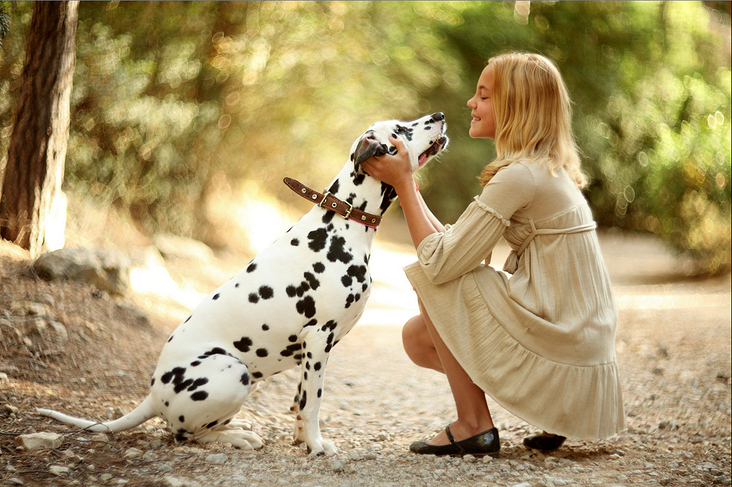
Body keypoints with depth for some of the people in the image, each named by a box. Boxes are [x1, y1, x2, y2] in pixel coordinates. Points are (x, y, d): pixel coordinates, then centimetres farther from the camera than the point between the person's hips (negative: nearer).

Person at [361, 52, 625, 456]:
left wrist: (402, 182, -9)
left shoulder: (519, 176, -19)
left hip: (558, 354, -9)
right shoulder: (548, 167, 12)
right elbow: (458, 247, 13)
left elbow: (440, 263, -16)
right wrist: (409, 189, 9)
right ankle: (551, 412, 11)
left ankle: (473, 426, 0)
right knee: (418, 336, 12)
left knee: (430, 283, -6)